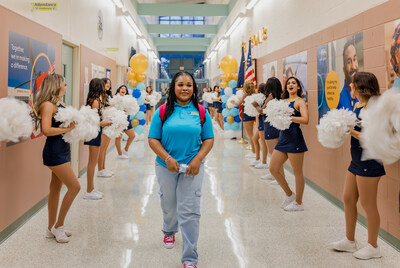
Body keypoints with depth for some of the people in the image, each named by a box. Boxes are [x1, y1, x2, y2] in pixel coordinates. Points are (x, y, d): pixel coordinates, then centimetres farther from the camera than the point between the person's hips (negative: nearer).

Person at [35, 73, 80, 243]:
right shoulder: (47, 105, -14)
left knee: (56, 188, 14)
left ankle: (52, 228, 25)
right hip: (54, 153, -9)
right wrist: (67, 129, -19)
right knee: (74, 186, -8)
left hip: (63, 151, 9)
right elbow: (47, 130, -25)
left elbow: (70, 121, 15)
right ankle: (58, 226, 5)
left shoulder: (61, 104, 13)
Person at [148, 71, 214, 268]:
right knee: (169, 205, 19)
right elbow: (153, 139, -3)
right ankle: (169, 231, 53)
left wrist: (197, 160, -12)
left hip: (192, 168, -1)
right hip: (167, 167, 1)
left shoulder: (201, 112, 1)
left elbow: (209, 139, 2)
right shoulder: (163, 111, -1)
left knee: (189, 211, -4)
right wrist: (167, 158, -15)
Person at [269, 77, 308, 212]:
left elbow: (305, 120, -20)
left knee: (297, 172, 1)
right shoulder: (283, 101, 14)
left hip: (294, 138, -8)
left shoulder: (300, 101, -6)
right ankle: (290, 195, 25)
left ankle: (298, 203, 15)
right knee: (273, 169, 8)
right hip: (283, 137, 8)